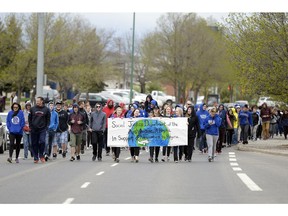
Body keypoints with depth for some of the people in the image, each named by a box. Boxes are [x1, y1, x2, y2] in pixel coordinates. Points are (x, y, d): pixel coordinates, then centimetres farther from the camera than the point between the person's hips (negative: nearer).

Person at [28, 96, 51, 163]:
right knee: (34, 144, 3)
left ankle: (41, 155, 2)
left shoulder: (46, 109, 4)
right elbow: (29, 118, 12)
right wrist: (30, 126, 2)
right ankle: (36, 158, 10)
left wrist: (46, 127, 0)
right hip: (34, 129, 2)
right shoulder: (33, 109, 6)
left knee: (42, 142, -16)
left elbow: (48, 119, 10)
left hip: (42, 129, -2)